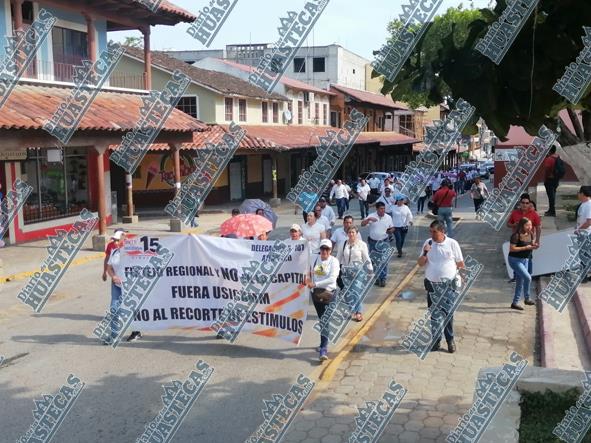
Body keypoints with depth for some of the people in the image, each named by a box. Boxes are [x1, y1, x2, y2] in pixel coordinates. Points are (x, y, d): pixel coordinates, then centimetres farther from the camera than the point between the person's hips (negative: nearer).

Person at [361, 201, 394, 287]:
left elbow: (392, 228, 9)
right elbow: (362, 224, -15)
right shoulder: (371, 216, -7)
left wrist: (390, 230, -15)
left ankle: (383, 279, 8)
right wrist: (369, 219, -33)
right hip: (373, 242, 0)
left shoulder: (388, 217, -2)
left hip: (384, 242, 0)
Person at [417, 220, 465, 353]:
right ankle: (436, 340, 21)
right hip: (432, 285, 2)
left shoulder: (452, 243, -7)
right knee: (434, 315, 9)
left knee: (448, 314, 5)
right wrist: (425, 253, -16)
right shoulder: (428, 243, 0)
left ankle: (450, 340, 18)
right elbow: (420, 263, 0)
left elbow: (461, 264, 2)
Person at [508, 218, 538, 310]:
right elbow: (511, 249, -24)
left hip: (525, 260, 8)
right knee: (527, 277, -19)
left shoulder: (530, 234, 1)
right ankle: (527, 298, 2)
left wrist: (534, 246, -8)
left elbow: (531, 244, 15)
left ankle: (515, 303, 22)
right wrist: (525, 248, -26)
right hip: (515, 260, -8)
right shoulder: (516, 236, -21)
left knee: (520, 282, 12)